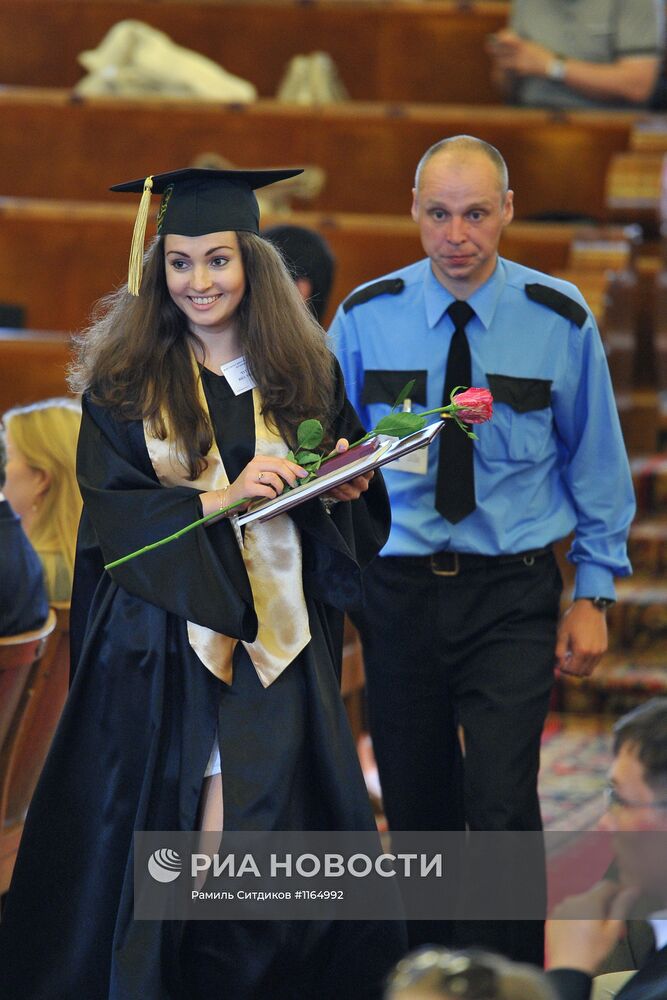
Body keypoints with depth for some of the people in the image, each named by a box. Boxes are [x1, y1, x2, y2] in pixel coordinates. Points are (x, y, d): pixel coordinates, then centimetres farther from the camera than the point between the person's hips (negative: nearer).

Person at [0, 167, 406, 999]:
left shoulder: (303, 375, 9)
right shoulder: (124, 381, 3)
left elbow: (358, 517, 14)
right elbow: (112, 511, -6)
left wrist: (345, 488, -9)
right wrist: (221, 497, -19)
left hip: (273, 641, 1)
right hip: (162, 645, -1)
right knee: (158, 830, -2)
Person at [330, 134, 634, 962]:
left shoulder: (560, 321, -1)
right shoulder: (365, 318, 0)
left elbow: (595, 461, 6)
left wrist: (594, 593, 3)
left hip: (513, 595, -2)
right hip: (397, 589, 2)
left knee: (502, 804, -14)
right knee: (416, 814, 7)